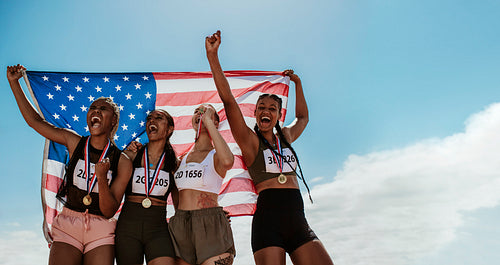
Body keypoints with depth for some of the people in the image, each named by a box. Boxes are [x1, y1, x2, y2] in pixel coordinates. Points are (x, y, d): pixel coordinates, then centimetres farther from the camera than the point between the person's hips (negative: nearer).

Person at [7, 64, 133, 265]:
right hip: (67, 226, 1)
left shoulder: (122, 163, -5)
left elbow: (109, 212, -7)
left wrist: (102, 179, -24)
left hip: (100, 232, -1)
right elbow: (35, 121, 7)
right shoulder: (75, 143, 2)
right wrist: (14, 82, 6)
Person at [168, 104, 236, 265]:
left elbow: (227, 161, -27)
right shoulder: (182, 158, 14)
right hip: (180, 227, 5)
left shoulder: (215, 155, -1)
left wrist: (208, 121, -19)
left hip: (210, 227, -5)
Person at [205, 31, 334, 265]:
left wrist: (297, 82, 39)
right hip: (268, 221, -5)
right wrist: (212, 56, -11)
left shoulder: (285, 136, 19)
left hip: (298, 222, 5)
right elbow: (228, 100, -6)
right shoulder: (250, 140, 4)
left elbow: (302, 117, 40)